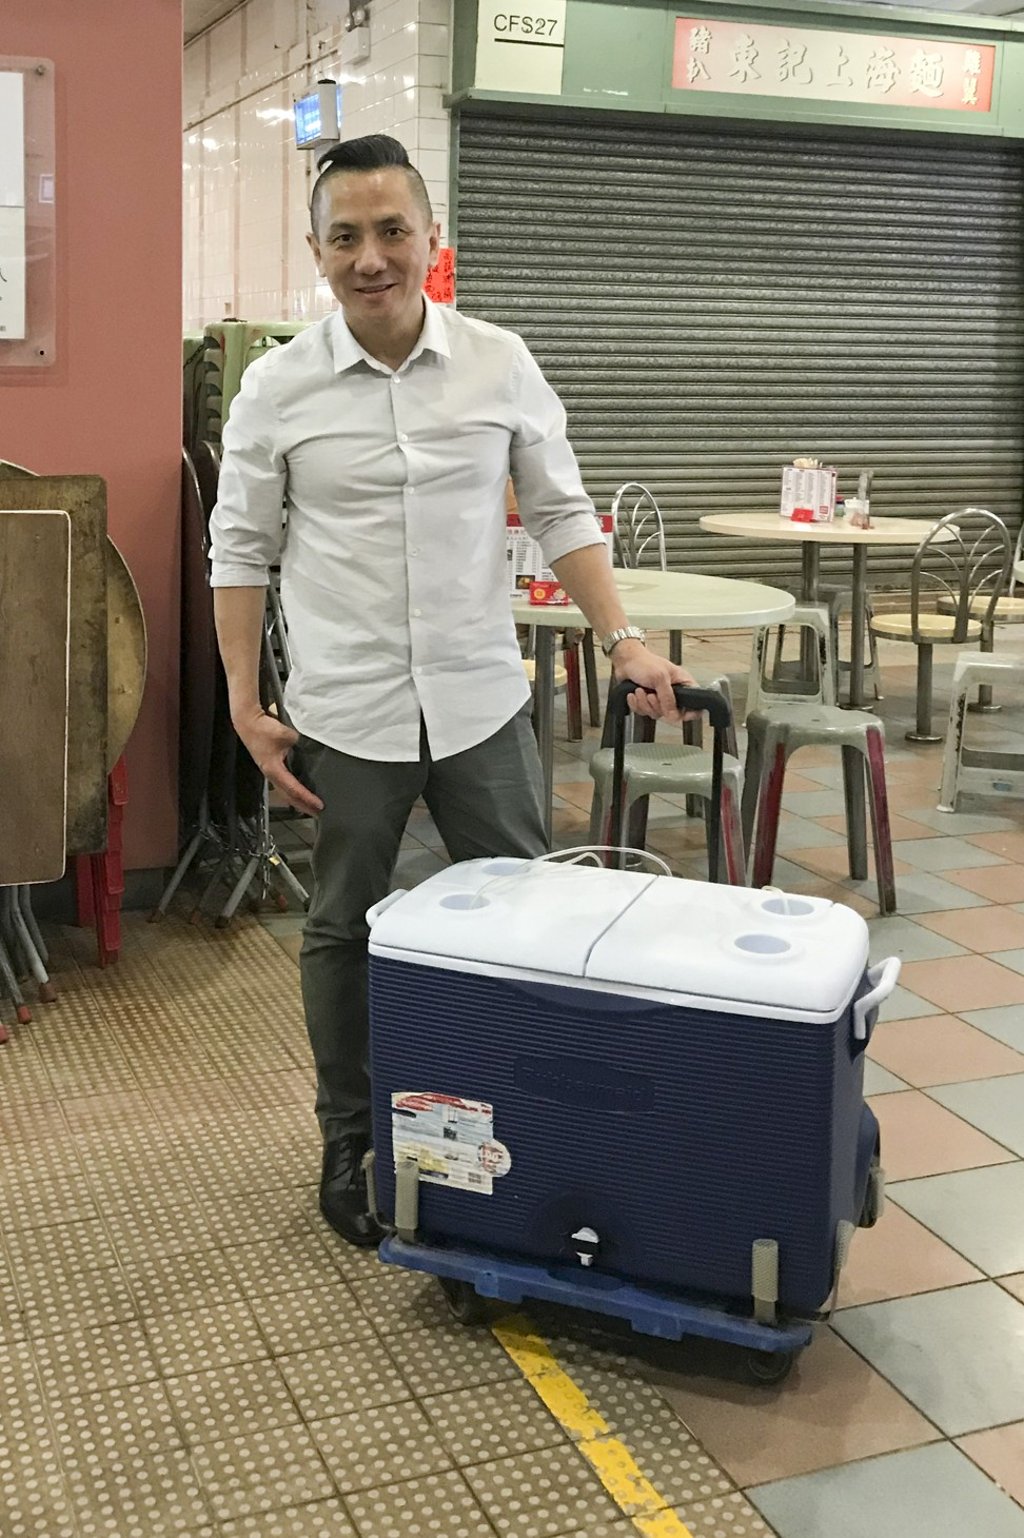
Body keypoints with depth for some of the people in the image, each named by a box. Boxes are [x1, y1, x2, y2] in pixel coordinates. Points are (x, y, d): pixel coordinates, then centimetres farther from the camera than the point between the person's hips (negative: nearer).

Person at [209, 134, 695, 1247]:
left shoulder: (501, 367, -1)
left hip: (481, 703, 1)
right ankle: (349, 1145, 29)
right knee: (345, 934, 11)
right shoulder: (277, 387, -4)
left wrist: (624, 643, -8)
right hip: (346, 717, -1)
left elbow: (562, 517, 4)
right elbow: (241, 552, 1)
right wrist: (245, 706, -4)